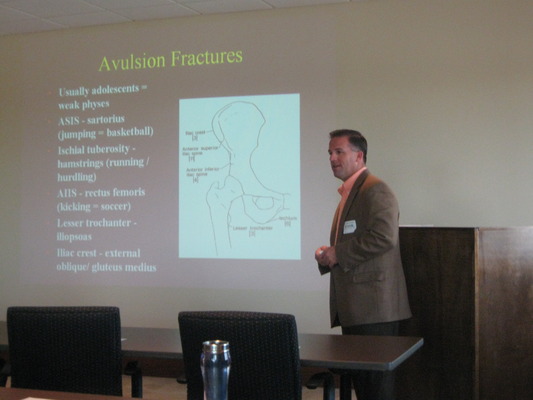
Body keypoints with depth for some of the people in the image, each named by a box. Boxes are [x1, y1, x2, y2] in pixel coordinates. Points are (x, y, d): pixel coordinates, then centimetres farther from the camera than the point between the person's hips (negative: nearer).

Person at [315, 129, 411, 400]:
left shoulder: (375, 190, -10)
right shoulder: (349, 192, 21)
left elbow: (384, 237, -23)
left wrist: (339, 254, -16)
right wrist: (328, 255, 9)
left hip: (373, 304, -10)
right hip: (354, 306, 10)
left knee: (374, 376, -6)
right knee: (358, 373, 13)